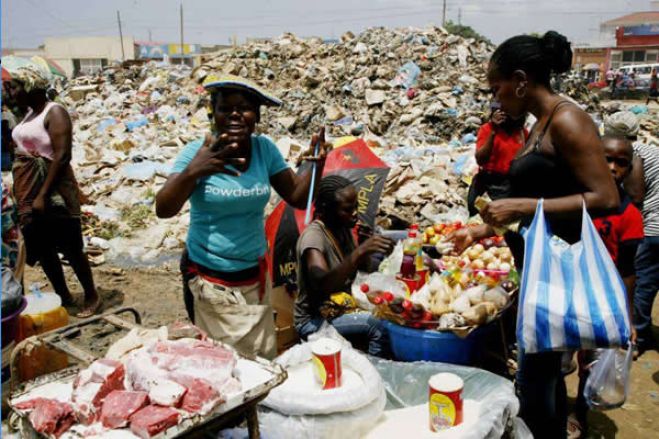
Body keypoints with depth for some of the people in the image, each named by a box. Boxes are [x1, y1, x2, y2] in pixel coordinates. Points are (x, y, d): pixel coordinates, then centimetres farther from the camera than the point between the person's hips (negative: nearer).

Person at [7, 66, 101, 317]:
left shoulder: (54, 113, -12)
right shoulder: (29, 114, 14)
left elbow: (62, 156, -20)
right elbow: (22, 152, 19)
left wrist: (43, 195, -22)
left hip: (53, 192, -8)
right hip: (28, 191, 9)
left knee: (70, 247, 0)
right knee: (41, 248, 13)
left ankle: (92, 296, 15)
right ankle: (63, 296, 27)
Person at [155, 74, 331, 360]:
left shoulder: (264, 149, -4)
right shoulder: (196, 152, -14)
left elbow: (297, 198, -1)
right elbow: (163, 210, -22)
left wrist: (317, 165, -19)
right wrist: (193, 172, -40)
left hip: (254, 276, 4)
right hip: (209, 280, -3)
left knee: (264, 357, 15)